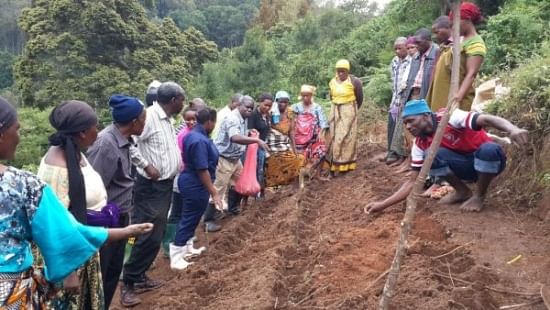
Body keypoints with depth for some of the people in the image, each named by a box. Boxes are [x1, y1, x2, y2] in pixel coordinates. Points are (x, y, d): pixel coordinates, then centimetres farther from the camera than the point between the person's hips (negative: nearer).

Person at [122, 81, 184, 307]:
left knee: (156, 236, 14)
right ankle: (128, 284, 6)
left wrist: (178, 163, 8)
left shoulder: (167, 119, 11)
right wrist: (146, 165, -22)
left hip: (166, 184, 9)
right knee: (149, 236, -7)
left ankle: (139, 277, 26)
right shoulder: (149, 116, -18)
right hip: (151, 187, -9)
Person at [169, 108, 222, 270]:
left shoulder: (193, 134, 8)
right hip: (196, 185, -10)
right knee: (189, 219, -1)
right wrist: (214, 193, -22)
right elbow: (202, 170, -27)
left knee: (191, 218, 22)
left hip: (191, 182, 10)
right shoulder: (200, 140, -26)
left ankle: (187, 248, 36)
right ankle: (176, 258, 7)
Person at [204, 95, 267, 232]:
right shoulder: (233, 119, -25)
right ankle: (209, 220, 1)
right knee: (218, 189, -6)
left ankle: (232, 208, 43)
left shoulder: (243, 119, 7)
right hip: (224, 159, -10)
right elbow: (235, 138, -43)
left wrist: (251, 136, 2)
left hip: (235, 158, 10)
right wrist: (257, 140, -45)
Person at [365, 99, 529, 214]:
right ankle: (462, 192, 0)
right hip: (466, 165, 4)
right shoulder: (420, 144, -7)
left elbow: (488, 119, -36)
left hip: (490, 159, -4)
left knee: (489, 150, -39)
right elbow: (413, 181, -7)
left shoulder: (450, 117, -23)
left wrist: (512, 129, -58)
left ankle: (479, 195, -12)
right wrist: (383, 204, -17)